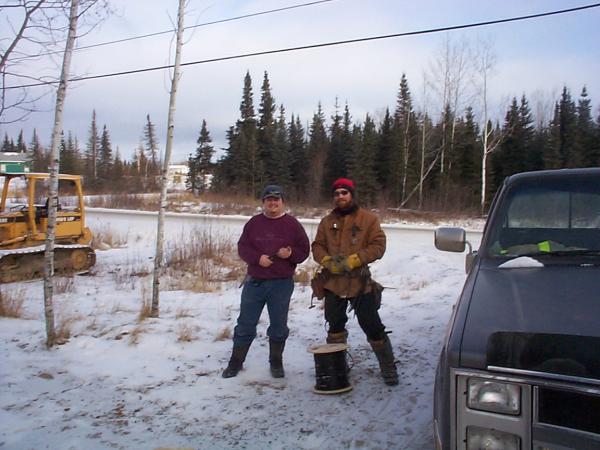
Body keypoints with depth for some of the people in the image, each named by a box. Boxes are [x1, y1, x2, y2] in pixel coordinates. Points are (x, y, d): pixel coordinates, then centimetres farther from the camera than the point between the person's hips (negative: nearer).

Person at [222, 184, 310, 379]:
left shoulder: (292, 224, 2)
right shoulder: (254, 223, 6)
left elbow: (304, 250, 3)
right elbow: (242, 247, 4)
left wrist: (290, 254, -18)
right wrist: (258, 258, -14)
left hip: (282, 284, -1)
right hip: (254, 281, 1)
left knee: (278, 325, 9)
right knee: (245, 323, 7)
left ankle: (276, 362, 26)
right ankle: (236, 362, 20)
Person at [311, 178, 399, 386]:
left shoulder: (368, 218, -2)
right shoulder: (327, 221, 9)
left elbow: (378, 245, -8)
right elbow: (317, 246, 8)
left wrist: (354, 260, -18)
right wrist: (328, 261, -12)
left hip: (360, 284, -4)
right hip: (333, 283, 4)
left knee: (373, 327, -1)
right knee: (335, 327, 17)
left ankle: (388, 367, 15)